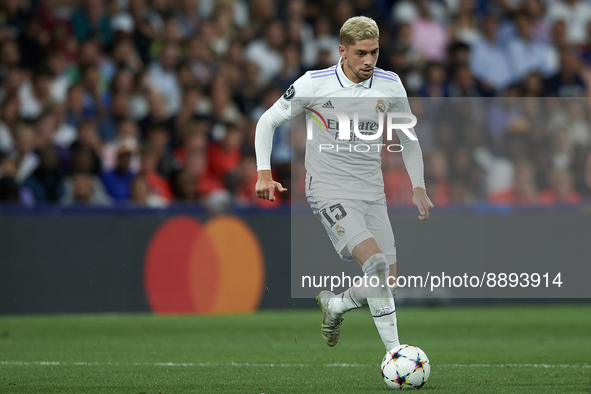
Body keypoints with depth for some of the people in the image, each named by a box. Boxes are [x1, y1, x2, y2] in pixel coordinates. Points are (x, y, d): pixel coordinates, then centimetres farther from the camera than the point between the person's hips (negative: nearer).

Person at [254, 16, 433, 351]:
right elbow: (268, 121, 0)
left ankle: (335, 305, 33)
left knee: (386, 281, 2)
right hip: (329, 191, -5)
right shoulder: (314, 84, -10)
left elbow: (408, 138, 15)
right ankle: (394, 351, -20)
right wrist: (264, 173, -11)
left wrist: (419, 187, 5)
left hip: (372, 194, 5)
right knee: (376, 261, -25)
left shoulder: (391, 86, 1)